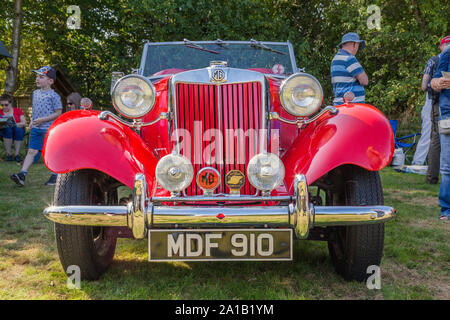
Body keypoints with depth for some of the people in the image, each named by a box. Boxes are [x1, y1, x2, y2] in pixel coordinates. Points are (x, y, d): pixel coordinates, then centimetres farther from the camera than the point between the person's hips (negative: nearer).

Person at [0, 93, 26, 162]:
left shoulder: (18, 110, 12)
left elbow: (24, 123, 1)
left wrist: (15, 125, -17)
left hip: (18, 130, 0)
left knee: (18, 129, -36)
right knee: (7, 129, -35)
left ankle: (17, 154, -35)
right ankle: (8, 154, -34)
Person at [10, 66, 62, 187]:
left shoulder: (53, 95, -10)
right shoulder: (35, 93, 12)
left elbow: (58, 113, -11)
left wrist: (42, 120, -17)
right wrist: (32, 121, 11)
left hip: (49, 129, -6)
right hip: (35, 129, 6)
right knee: (31, 151, 1)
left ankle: (55, 176, 16)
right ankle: (22, 174, -2)